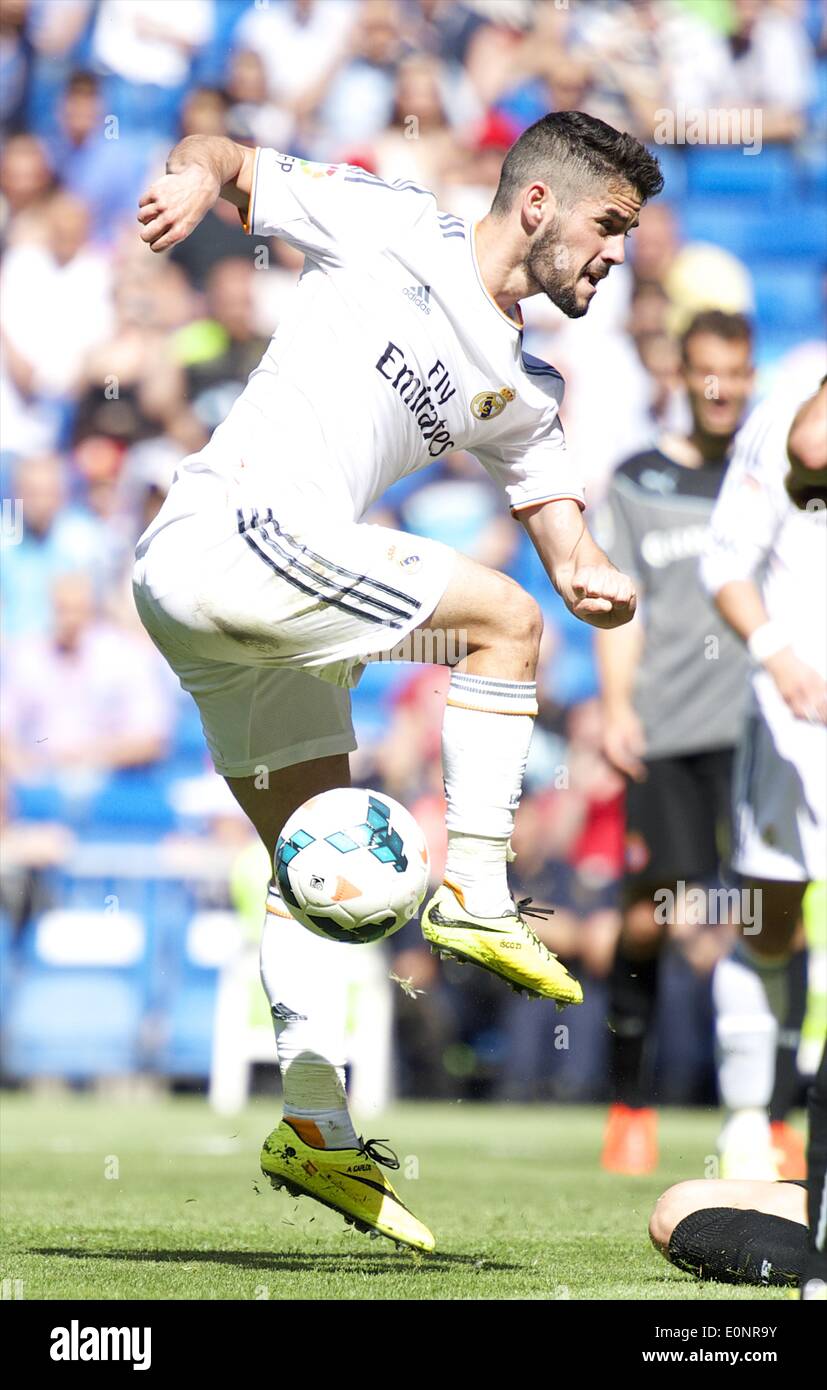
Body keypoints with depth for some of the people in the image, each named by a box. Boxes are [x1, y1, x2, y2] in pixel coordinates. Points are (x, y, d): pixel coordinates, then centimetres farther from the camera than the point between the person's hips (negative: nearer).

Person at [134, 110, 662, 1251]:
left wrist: (596, 581, -10)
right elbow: (228, 158, 6)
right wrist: (199, 179, -19)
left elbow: (559, 526, 15)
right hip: (232, 529, -9)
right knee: (505, 620, -11)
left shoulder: (523, 389, 19)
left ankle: (317, 1127, 12)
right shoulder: (394, 227, 1)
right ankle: (474, 893, -10)